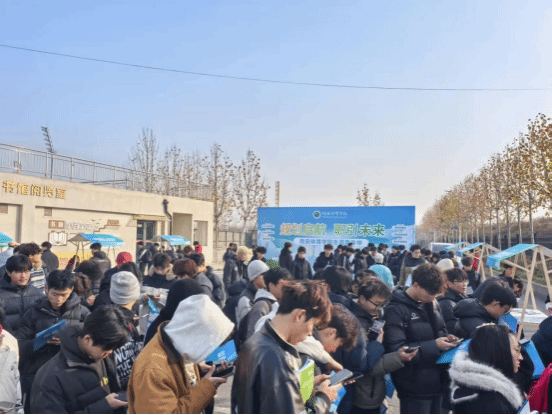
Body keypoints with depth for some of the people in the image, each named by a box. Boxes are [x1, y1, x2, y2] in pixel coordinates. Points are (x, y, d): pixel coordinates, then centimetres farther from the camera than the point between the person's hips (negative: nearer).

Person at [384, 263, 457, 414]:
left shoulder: (433, 304, 7)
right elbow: (395, 350, -22)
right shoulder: (396, 310, -18)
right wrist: (434, 346, -23)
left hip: (437, 381, 7)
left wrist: (447, 340, -3)